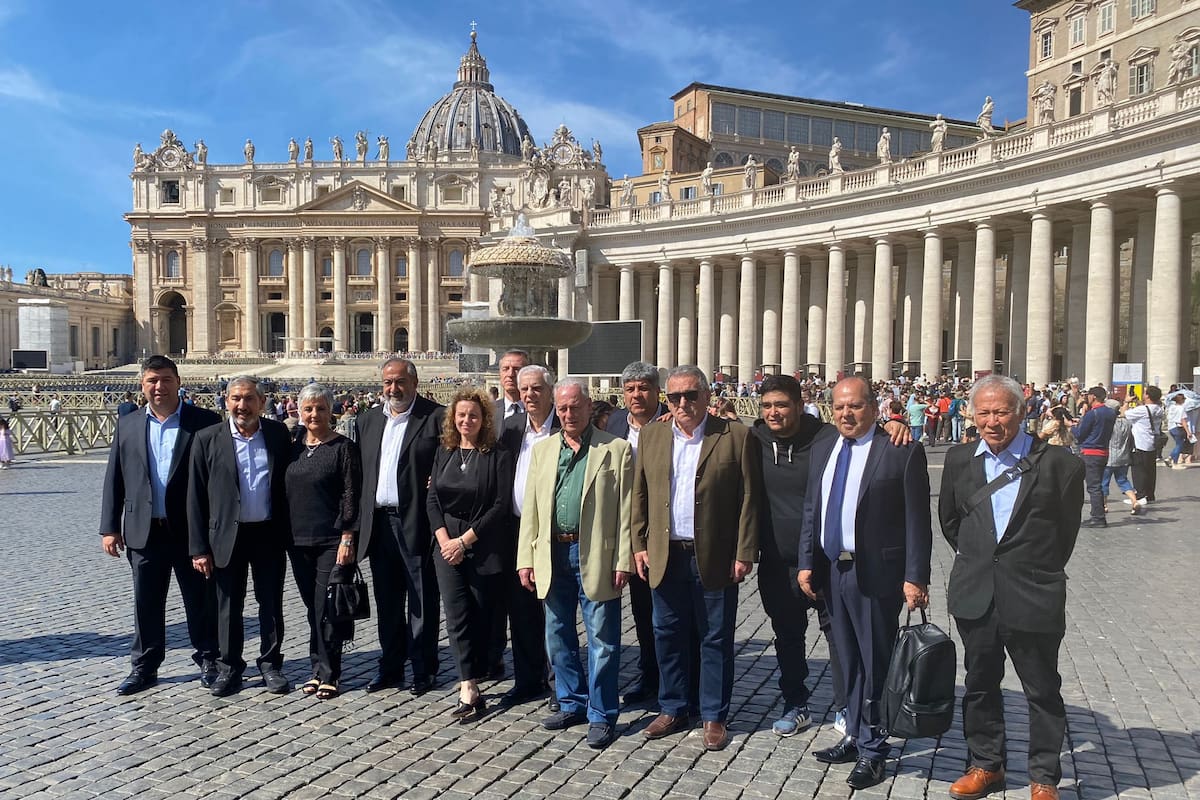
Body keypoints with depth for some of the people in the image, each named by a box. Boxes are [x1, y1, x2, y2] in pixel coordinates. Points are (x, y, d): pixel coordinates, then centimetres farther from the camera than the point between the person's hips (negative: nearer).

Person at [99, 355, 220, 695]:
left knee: (200, 600, 8)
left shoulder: (205, 422, -4)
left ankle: (208, 660, 24)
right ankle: (144, 666, 27)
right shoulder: (127, 424, 7)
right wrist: (109, 527, 4)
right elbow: (114, 479, 8)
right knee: (146, 602, 12)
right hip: (144, 530, 3)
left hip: (193, 530, -3)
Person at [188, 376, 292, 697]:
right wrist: (199, 548, -5)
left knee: (271, 604, 9)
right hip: (227, 535, 0)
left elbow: (288, 483, 5)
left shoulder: (278, 434, 0)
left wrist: (289, 534, 0)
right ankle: (229, 667, 25)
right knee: (228, 606, 10)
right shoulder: (208, 439, -3)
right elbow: (195, 497, -2)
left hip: (269, 534, 1)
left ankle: (271, 664, 24)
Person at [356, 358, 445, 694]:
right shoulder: (367, 420, 13)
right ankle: (390, 667, 27)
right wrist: (359, 522, 7)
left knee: (422, 600, 5)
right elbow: (360, 471, 13)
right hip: (379, 523, 5)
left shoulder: (436, 417, -5)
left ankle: (423, 669, 17)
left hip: (417, 523, -5)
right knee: (387, 600, 15)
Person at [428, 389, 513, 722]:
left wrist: (464, 541, -12)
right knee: (457, 616, -5)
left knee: (480, 617, 4)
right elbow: (432, 499, 8)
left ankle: (469, 683, 16)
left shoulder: (498, 456, -5)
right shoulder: (444, 453, 9)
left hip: (483, 549, -3)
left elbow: (501, 506, -10)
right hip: (447, 546, 3)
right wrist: (444, 539, -6)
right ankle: (470, 691, -4)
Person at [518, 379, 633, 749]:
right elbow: (531, 508, 9)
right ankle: (572, 704, 31)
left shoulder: (617, 450, -2)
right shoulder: (542, 449, 10)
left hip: (595, 557, -4)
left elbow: (626, 511, -5)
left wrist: (623, 561, -10)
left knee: (602, 640, 3)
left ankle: (601, 715, 17)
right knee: (558, 637, 15)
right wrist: (526, 560, 4)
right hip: (553, 555, 5)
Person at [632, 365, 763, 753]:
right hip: (665, 557, 3)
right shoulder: (651, 436, 7)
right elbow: (640, 495, 9)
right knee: (668, 636, 13)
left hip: (715, 558, -3)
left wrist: (745, 553, -9)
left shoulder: (736, 437, -5)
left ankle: (714, 717, 23)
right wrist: (640, 545, 4)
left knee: (716, 640, 8)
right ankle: (673, 710, 29)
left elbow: (749, 499, -5)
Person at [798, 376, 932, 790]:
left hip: (876, 573, -5)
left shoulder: (902, 451, -10)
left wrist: (915, 578, -15)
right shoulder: (823, 446, 8)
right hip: (832, 569, 6)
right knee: (849, 661, 17)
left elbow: (917, 521, -11)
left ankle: (871, 751, 21)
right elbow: (811, 509, 11)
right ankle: (855, 737, 32)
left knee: (875, 663, 6)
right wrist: (807, 563, 6)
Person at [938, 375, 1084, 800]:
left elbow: (1066, 530, 2)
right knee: (980, 684, 16)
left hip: (1033, 598, -3)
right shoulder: (959, 460, 2)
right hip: (974, 597, 4)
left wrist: (1039, 573, 8)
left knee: (1042, 691, 10)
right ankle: (985, 764, 32)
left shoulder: (1058, 463, -9)